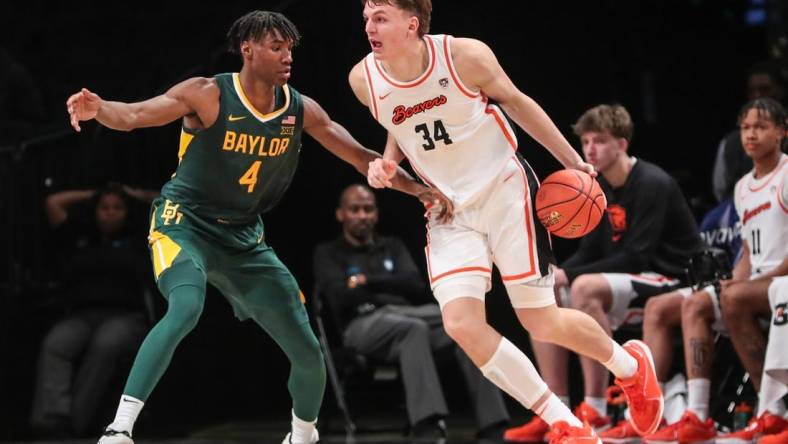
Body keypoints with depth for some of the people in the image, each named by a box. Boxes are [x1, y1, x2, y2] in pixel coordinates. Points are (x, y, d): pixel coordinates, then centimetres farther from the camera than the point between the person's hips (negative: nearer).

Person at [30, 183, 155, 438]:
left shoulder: (140, 241, 22)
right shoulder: (80, 239, 28)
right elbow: (53, 203, 33)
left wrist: (137, 195, 33)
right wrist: (92, 195, 39)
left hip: (125, 319, -2)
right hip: (81, 318, 2)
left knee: (105, 345, -41)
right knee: (54, 346, -36)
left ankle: (72, 425, -53)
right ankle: (50, 424, -59)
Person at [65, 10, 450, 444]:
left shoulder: (301, 110, -4)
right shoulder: (208, 95, -17)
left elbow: (361, 157, 6)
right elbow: (133, 115, -26)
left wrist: (417, 188, -2)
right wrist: (98, 109, -48)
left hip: (244, 238, 5)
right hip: (185, 223, -5)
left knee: (308, 354, 3)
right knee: (186, 309, -36)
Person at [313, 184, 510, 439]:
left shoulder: (393, 247, 28)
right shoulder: (328, 254, 16)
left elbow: (416, 288, 10)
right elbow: (342, 298, -3)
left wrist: (367, 281, 1)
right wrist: (392, 287, 0)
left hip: (409, 312, 4)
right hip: (365, 323, -4)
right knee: (413, 328, -41)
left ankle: (492, 427, -40)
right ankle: (427, 427, -59)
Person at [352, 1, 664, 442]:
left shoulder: (465, 56, -18)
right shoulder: (365, 80, -8)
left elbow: (517, 103, -1)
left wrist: (573, 162, 2)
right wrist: (386, 162, -8)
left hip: (505, 190, -3)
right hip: (450, 210, 3)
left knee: (541, 321, -1)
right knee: (461, 323, -16)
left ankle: (631, 364, 31)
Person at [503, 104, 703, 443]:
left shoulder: (653, 185, -17)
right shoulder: (600, 189, 8)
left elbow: (636, 258, -22)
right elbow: (589, 253, 11)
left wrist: (569, 275, -23)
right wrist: (554, 274, -11)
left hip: (668, 281, -9)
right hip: (624, 283, 9)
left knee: (585, 288, -33)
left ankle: (595, 410, -33)